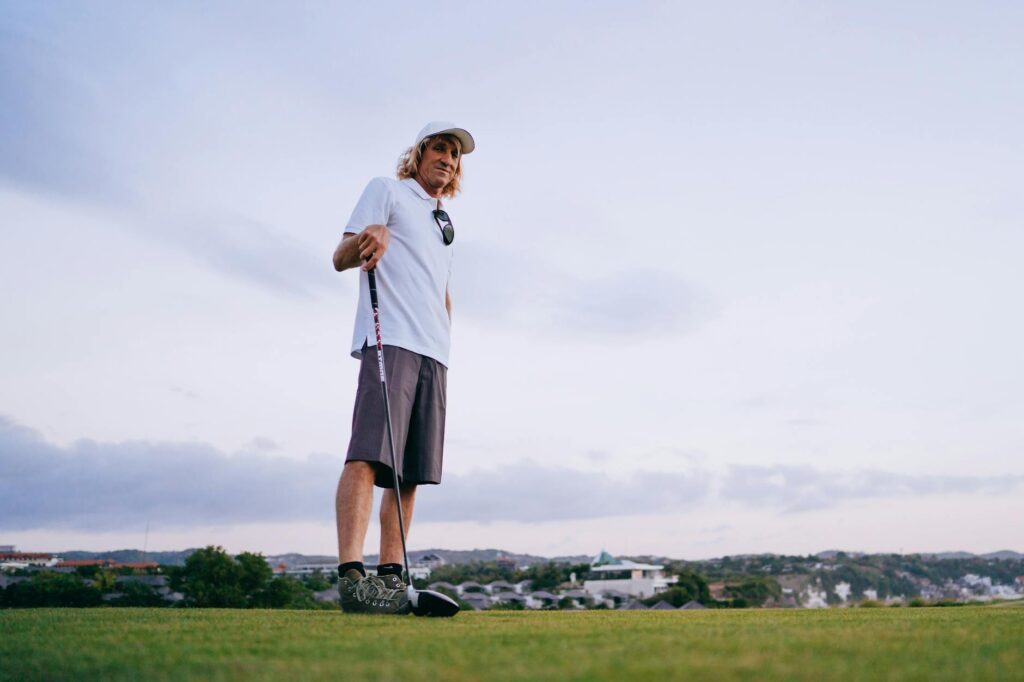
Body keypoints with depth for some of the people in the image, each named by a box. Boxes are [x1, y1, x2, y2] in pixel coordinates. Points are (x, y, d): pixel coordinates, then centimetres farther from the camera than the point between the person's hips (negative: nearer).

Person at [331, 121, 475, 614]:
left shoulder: (443, 222, 30)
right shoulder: (385, 190, 11)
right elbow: (341, 258, 0)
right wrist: (368, 234, -22)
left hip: (432, 352, 7)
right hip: (390, 340, -7)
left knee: (410, 471, 2)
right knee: (368, 455, -19)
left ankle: (391, 577, 4)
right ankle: (351, 574, -26)